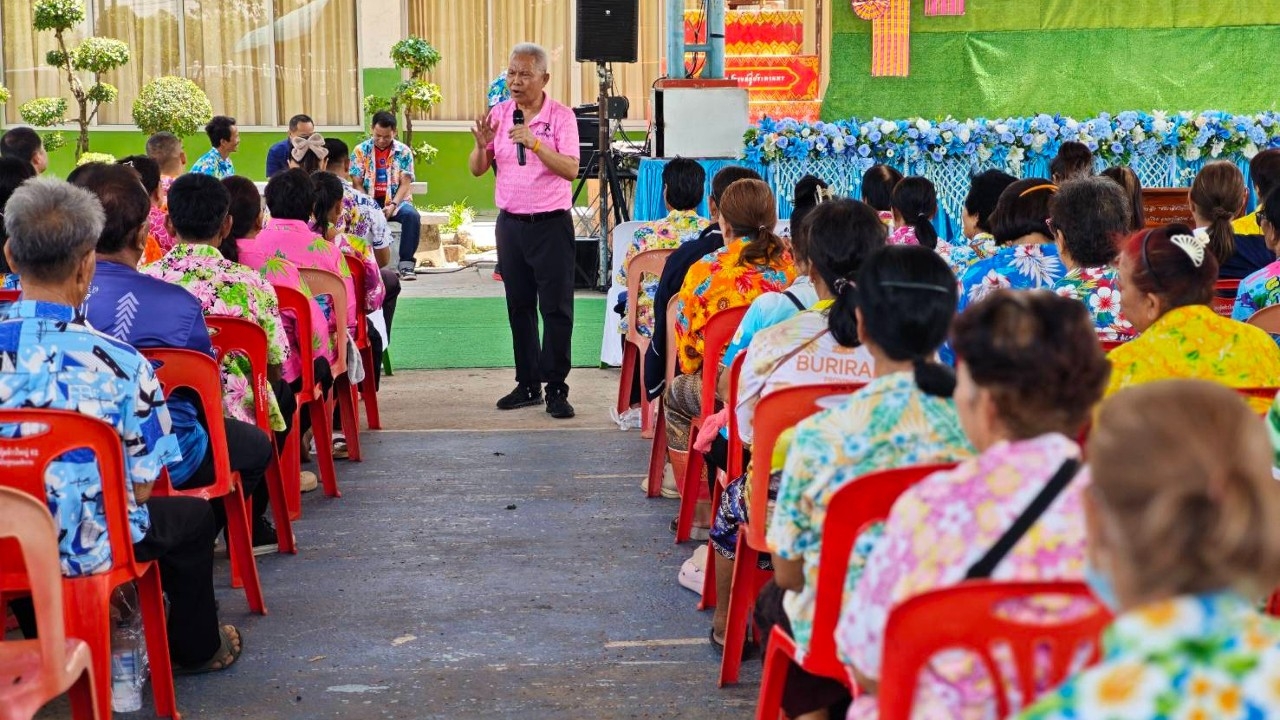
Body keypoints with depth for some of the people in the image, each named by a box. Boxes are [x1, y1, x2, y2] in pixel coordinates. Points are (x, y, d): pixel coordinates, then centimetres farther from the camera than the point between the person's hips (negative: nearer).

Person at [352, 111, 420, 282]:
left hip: (396, 200, 0)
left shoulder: (404, 151, 3)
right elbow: (357, 184, -1)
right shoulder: (361, 150, 4)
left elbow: (405, 184, -3)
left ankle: (406, 263, -30)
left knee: (412, 215, -33)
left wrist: (392, 205, -20)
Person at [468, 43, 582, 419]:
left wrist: (535, 143, -25)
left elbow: (571, 169, -15)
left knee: (556, 309, -4)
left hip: (551, 223, -4)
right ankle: (527, 384, 19)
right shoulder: (499, 114, 6)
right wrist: (482, 144, -14)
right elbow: (477, 169, 6)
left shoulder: (561, 116, -6)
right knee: (519, 307, 10)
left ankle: (555, 389, 1)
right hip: (511, 222, 4)